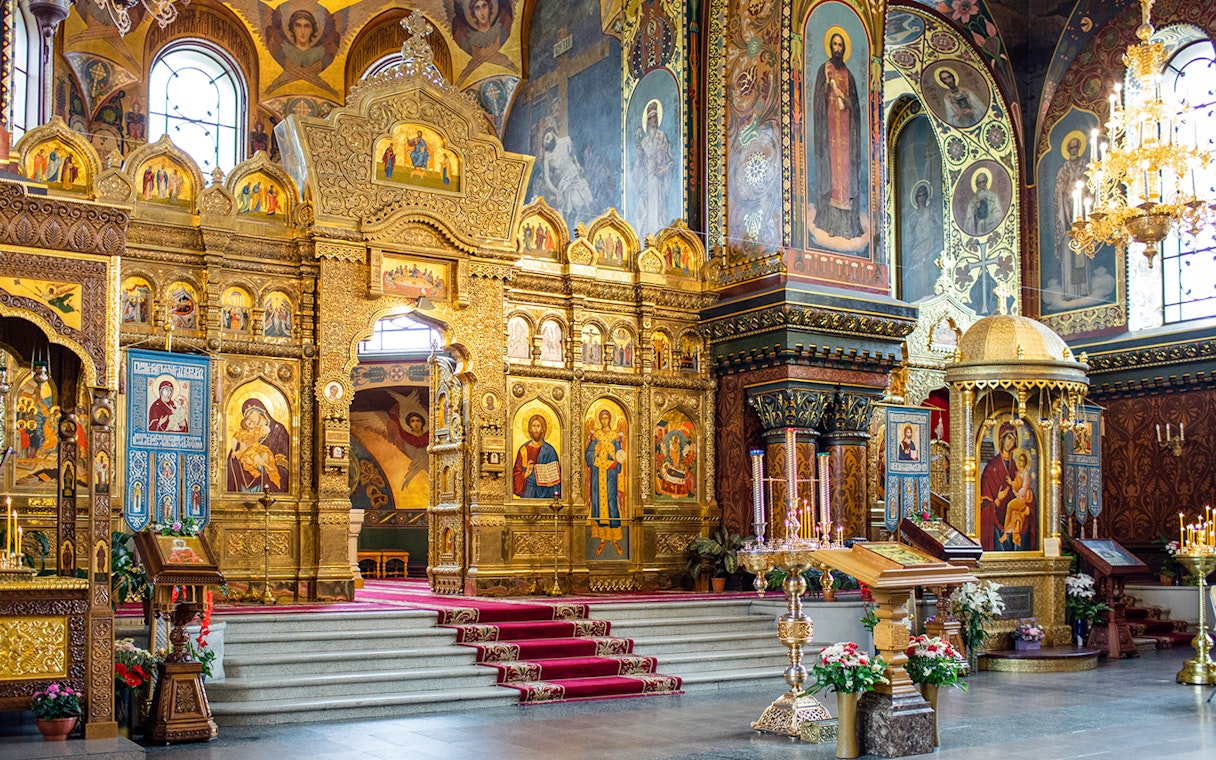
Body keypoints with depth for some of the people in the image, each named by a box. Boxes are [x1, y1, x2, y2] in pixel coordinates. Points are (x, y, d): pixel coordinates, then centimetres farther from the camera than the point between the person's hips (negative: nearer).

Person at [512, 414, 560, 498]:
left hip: (545, 493, 0)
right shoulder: (524, 450, 3)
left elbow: (556, 475, 1)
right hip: (528, 493, 0)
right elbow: (516, 473, 5)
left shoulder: (549, 451, 1)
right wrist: (525, 474, -15)